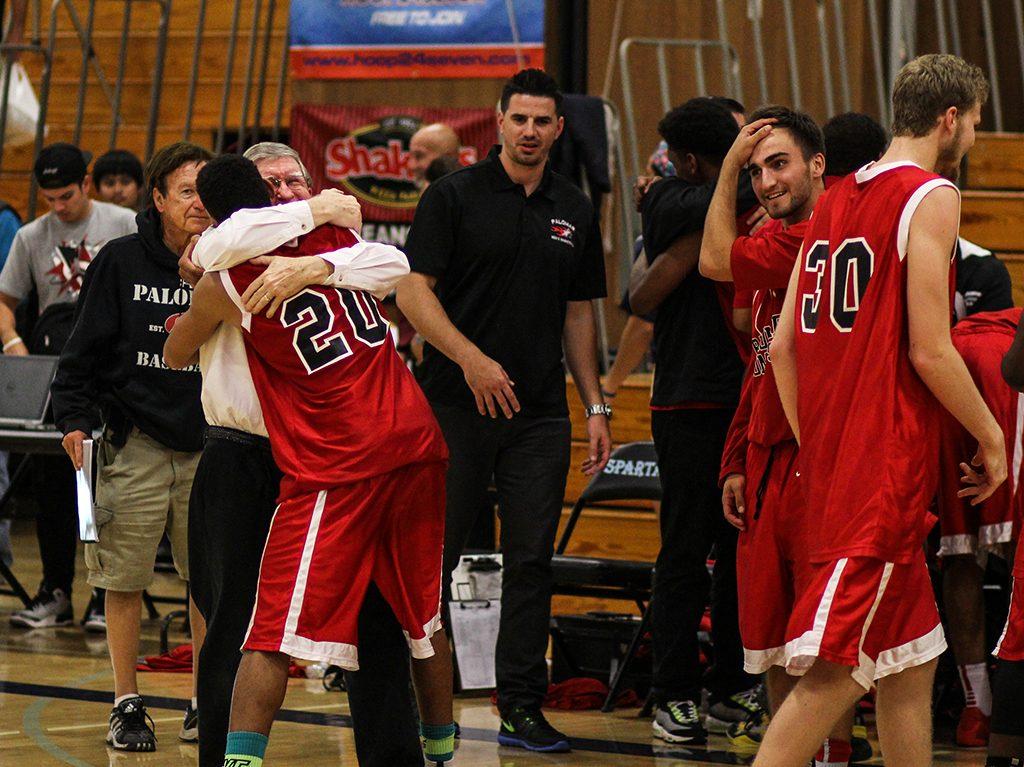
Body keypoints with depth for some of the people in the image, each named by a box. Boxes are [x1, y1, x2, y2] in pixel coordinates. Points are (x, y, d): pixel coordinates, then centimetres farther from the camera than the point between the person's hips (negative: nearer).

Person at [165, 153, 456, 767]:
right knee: (423, 617, 21)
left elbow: (175, 356, 17)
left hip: (337, 465, -5)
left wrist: (203, 312, 34)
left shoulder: (226, 282, -3)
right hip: (418, 441, 5)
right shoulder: (335, 230, 8)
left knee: (272, 634, -4)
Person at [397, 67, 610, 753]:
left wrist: (596, 407, 12)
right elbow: (412, 289, -7)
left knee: (532, 561, 3)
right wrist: (470, 358, -18)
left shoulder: (574, 211, 12)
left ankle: (523, 707, 8)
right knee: (432, 555, 0)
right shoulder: (456, 194, -2)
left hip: (540, 413, 4)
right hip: (456, 406, -4)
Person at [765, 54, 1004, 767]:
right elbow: (929, 352, -15)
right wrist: (991, 437, -3)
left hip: (833, 460, 9)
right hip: (889, 467, -9)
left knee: (912, 662, 14)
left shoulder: (835, 200, 15)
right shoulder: (932, 198, -8)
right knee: (833, 673, -11)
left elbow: (783, 345, 14)